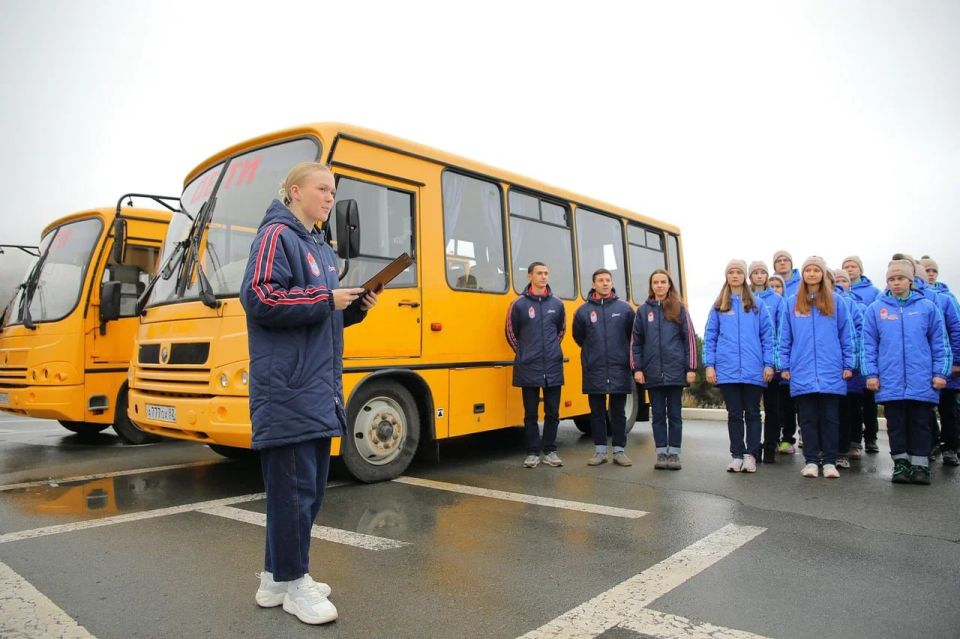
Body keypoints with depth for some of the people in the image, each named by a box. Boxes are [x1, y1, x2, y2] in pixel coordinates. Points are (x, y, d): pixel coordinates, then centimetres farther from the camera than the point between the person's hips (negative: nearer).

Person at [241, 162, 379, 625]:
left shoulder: (321, 249, 20)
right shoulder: (277, 236, -6)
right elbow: (259, 298, -18)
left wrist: (353, 308, 5)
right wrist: (326, 299, -15)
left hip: (318, 389, 9)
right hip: (286, 388, -9)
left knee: (311, 485, 14)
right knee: (293, 486, -1)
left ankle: (277, 576, 27)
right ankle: (291, 583, 14)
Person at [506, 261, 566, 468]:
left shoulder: (557, 304, 5)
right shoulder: (519, 304, -4)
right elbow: (511, 333, 5)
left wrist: (551, 349, 12)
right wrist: (523, 353, 5)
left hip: (553, 368, 3)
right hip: (529, 368, -2)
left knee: (552, 412, 8)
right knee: (530, 413, 6)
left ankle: (550, 451, 20)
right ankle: (533, 452, 15)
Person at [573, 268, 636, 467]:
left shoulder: (624, 308, 0)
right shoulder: (583, 310, 2)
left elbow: (633, 335, 9)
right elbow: (578, 337, 14)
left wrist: (622, 353, 12)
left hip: (619, 369, 0)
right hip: (594, 370, 1)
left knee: (618, 412, 8)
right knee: (597, 413, 9)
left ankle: (619, 451, 18)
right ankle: (600, 451, 18)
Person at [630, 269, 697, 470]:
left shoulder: (679, 309, 3)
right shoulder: (643, 310, 5)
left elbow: (690, 338, 1)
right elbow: (636, 342, 5)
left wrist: (691, 368, -5)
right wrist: (637, 368, -1)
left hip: (675, 372, -1)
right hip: (653, 373, 1)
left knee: (674, 414, 7)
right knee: (658, 415, 8)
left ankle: (674, 453, 16)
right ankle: (661, 453, 17)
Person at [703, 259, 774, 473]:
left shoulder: (757, 306, 7)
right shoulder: (718, 307, 8)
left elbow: (767, 336, 5)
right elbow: (710, 337, 6)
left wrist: (769, 364, -3)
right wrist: (709, 365, -2)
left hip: (753, 370, 0)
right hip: (727, 370, 0)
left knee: (752, 413, 6)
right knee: (734, 414, 7)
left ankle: (751, 455, 13)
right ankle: (736, 455, 13)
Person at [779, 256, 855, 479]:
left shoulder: (836, 301, 6)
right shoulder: (792, 304, 8)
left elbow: (846, 335, 6)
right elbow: (785, 339, 8)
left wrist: (848, 365, 2)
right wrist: (784, 366, 3)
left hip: (831, 372, 0)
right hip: (802, 373, 1)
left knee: (830, 417, 5)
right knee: (807, 419, 5)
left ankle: (830, 461, 13)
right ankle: (811, 461, 12)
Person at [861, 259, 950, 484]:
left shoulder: (927, 307, 3)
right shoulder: (875, 309, 3)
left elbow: (939, 343, 5)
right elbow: (869, 345, 3)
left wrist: (940, 373, -1)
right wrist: (871, 374, -2)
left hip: (921, 381, 0)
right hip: (890, 381, 0)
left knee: (920, 424, 7)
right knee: (896, 425, 8)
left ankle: (920, 465, 15)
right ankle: (901, 464, 18)